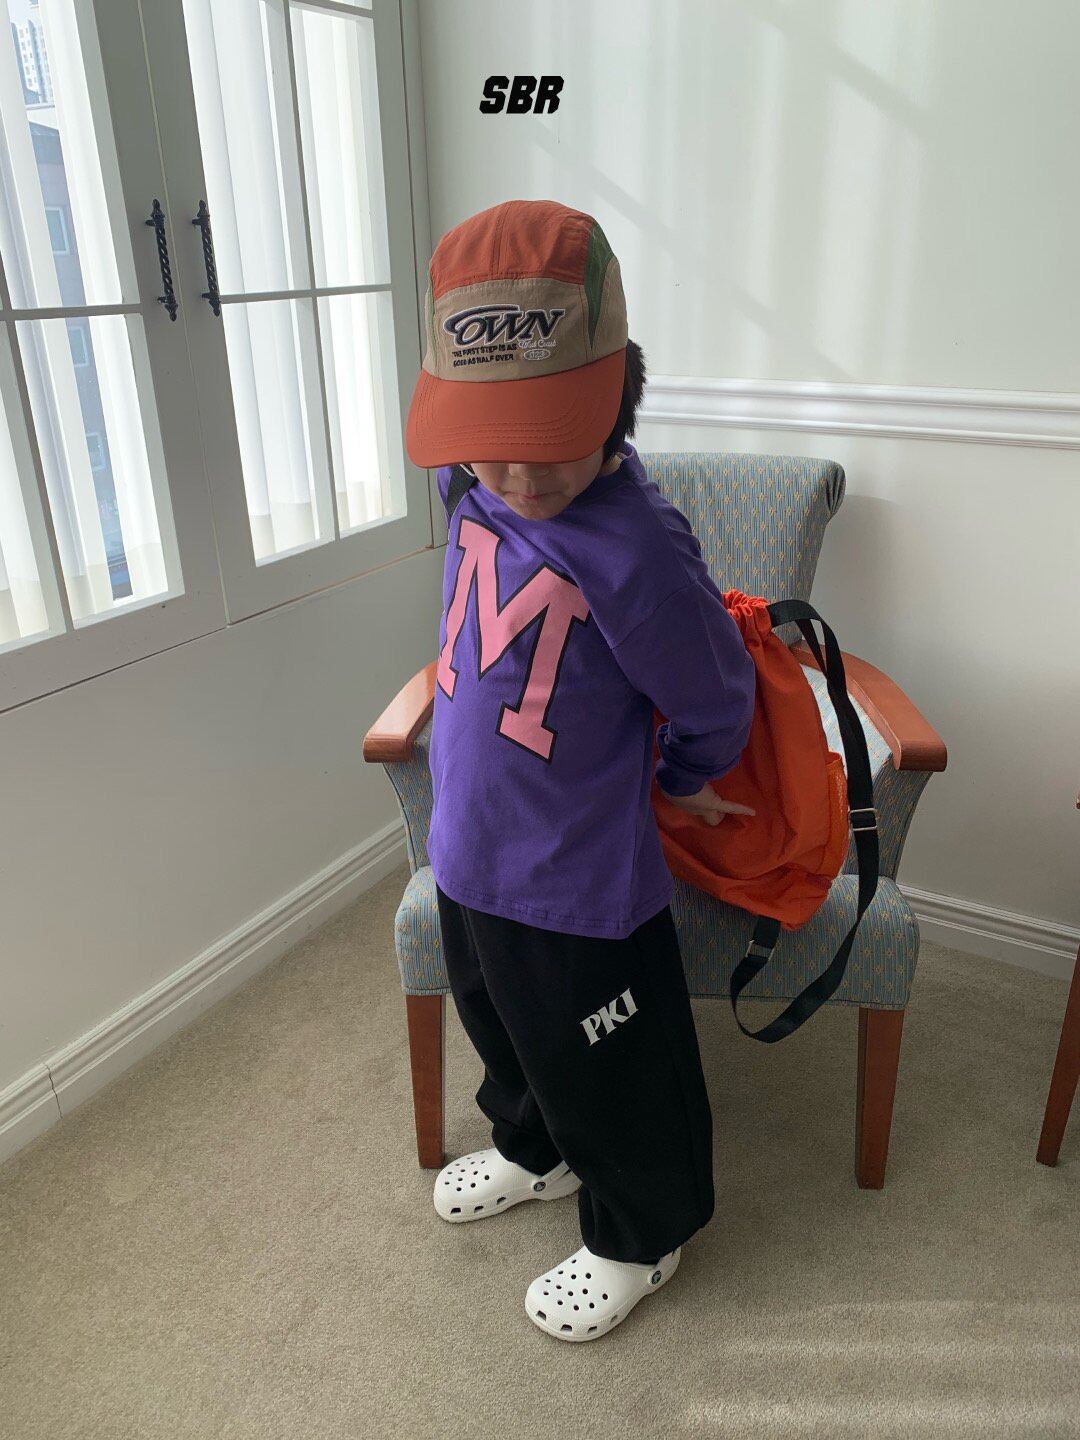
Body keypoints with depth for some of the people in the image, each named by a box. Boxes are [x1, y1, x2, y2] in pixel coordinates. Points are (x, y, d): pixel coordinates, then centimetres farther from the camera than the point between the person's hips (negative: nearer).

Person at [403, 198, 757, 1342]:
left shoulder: (632, 548, -29)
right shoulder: (471, 488, -9)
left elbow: (715, 705, -15)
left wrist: (683, 780, 3)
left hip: (578, 878, -7)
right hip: (470, 849, 8)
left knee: (605, 1073, 15)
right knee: (498, 1023, 29)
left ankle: (639, 1238, 44)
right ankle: (535, 1149, 59)